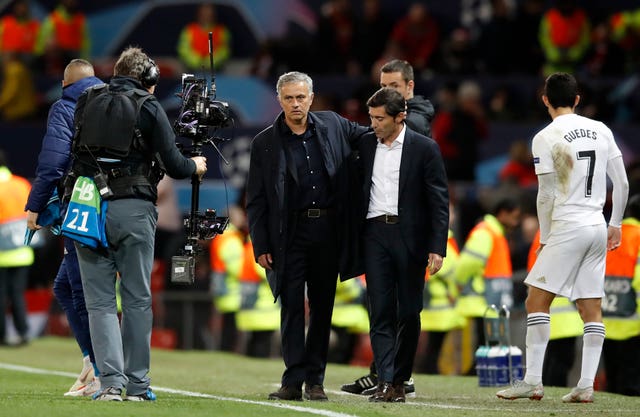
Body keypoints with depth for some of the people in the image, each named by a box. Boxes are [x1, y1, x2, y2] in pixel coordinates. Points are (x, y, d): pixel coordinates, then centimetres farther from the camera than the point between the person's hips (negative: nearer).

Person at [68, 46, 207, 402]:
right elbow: (173, 165, -1)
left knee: (100, 302, 3)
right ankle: (137, 386, 7)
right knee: (137, 301, 7)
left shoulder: (87, 102, 10)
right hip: (133, 209, -2)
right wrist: (194, 166, 20)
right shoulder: (148, 108, -1)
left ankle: (110, 382, -9)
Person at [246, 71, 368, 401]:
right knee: (292, 306, -5)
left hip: (328, 229, 2)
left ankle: (315, 380, 11)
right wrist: (260, 246, -5)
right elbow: (256, 201, 1)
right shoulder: (265, 143, 0)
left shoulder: (333, 126, 5)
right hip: (290, 233, -2)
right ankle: (293, 381, -4)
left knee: (322, 307, 6)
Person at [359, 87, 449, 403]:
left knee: (409, 312, 2)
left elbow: (439, 200, -3)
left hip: (409, 235, -2)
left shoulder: (424, 148, -2)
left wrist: (437, 247, -10)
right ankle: (385, 381, -9)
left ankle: (400, 380, 11)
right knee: (380, 311, -5)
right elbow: (358, 190, 15)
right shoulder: (365, 145, 9)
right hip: (375, 233, 2)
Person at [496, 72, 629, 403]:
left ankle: (533, 381, -7)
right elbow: (622, 184, 11)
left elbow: (546, 195, -7)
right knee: (591, 308, 6)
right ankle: (586, 386, 3)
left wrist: (544, 238, 4)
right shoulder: (601, 131, 9)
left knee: (537, 299, -1)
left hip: (567, 227, -6)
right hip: (598, 227, 6)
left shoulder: (546, 138, -7)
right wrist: (615, 224, 21)